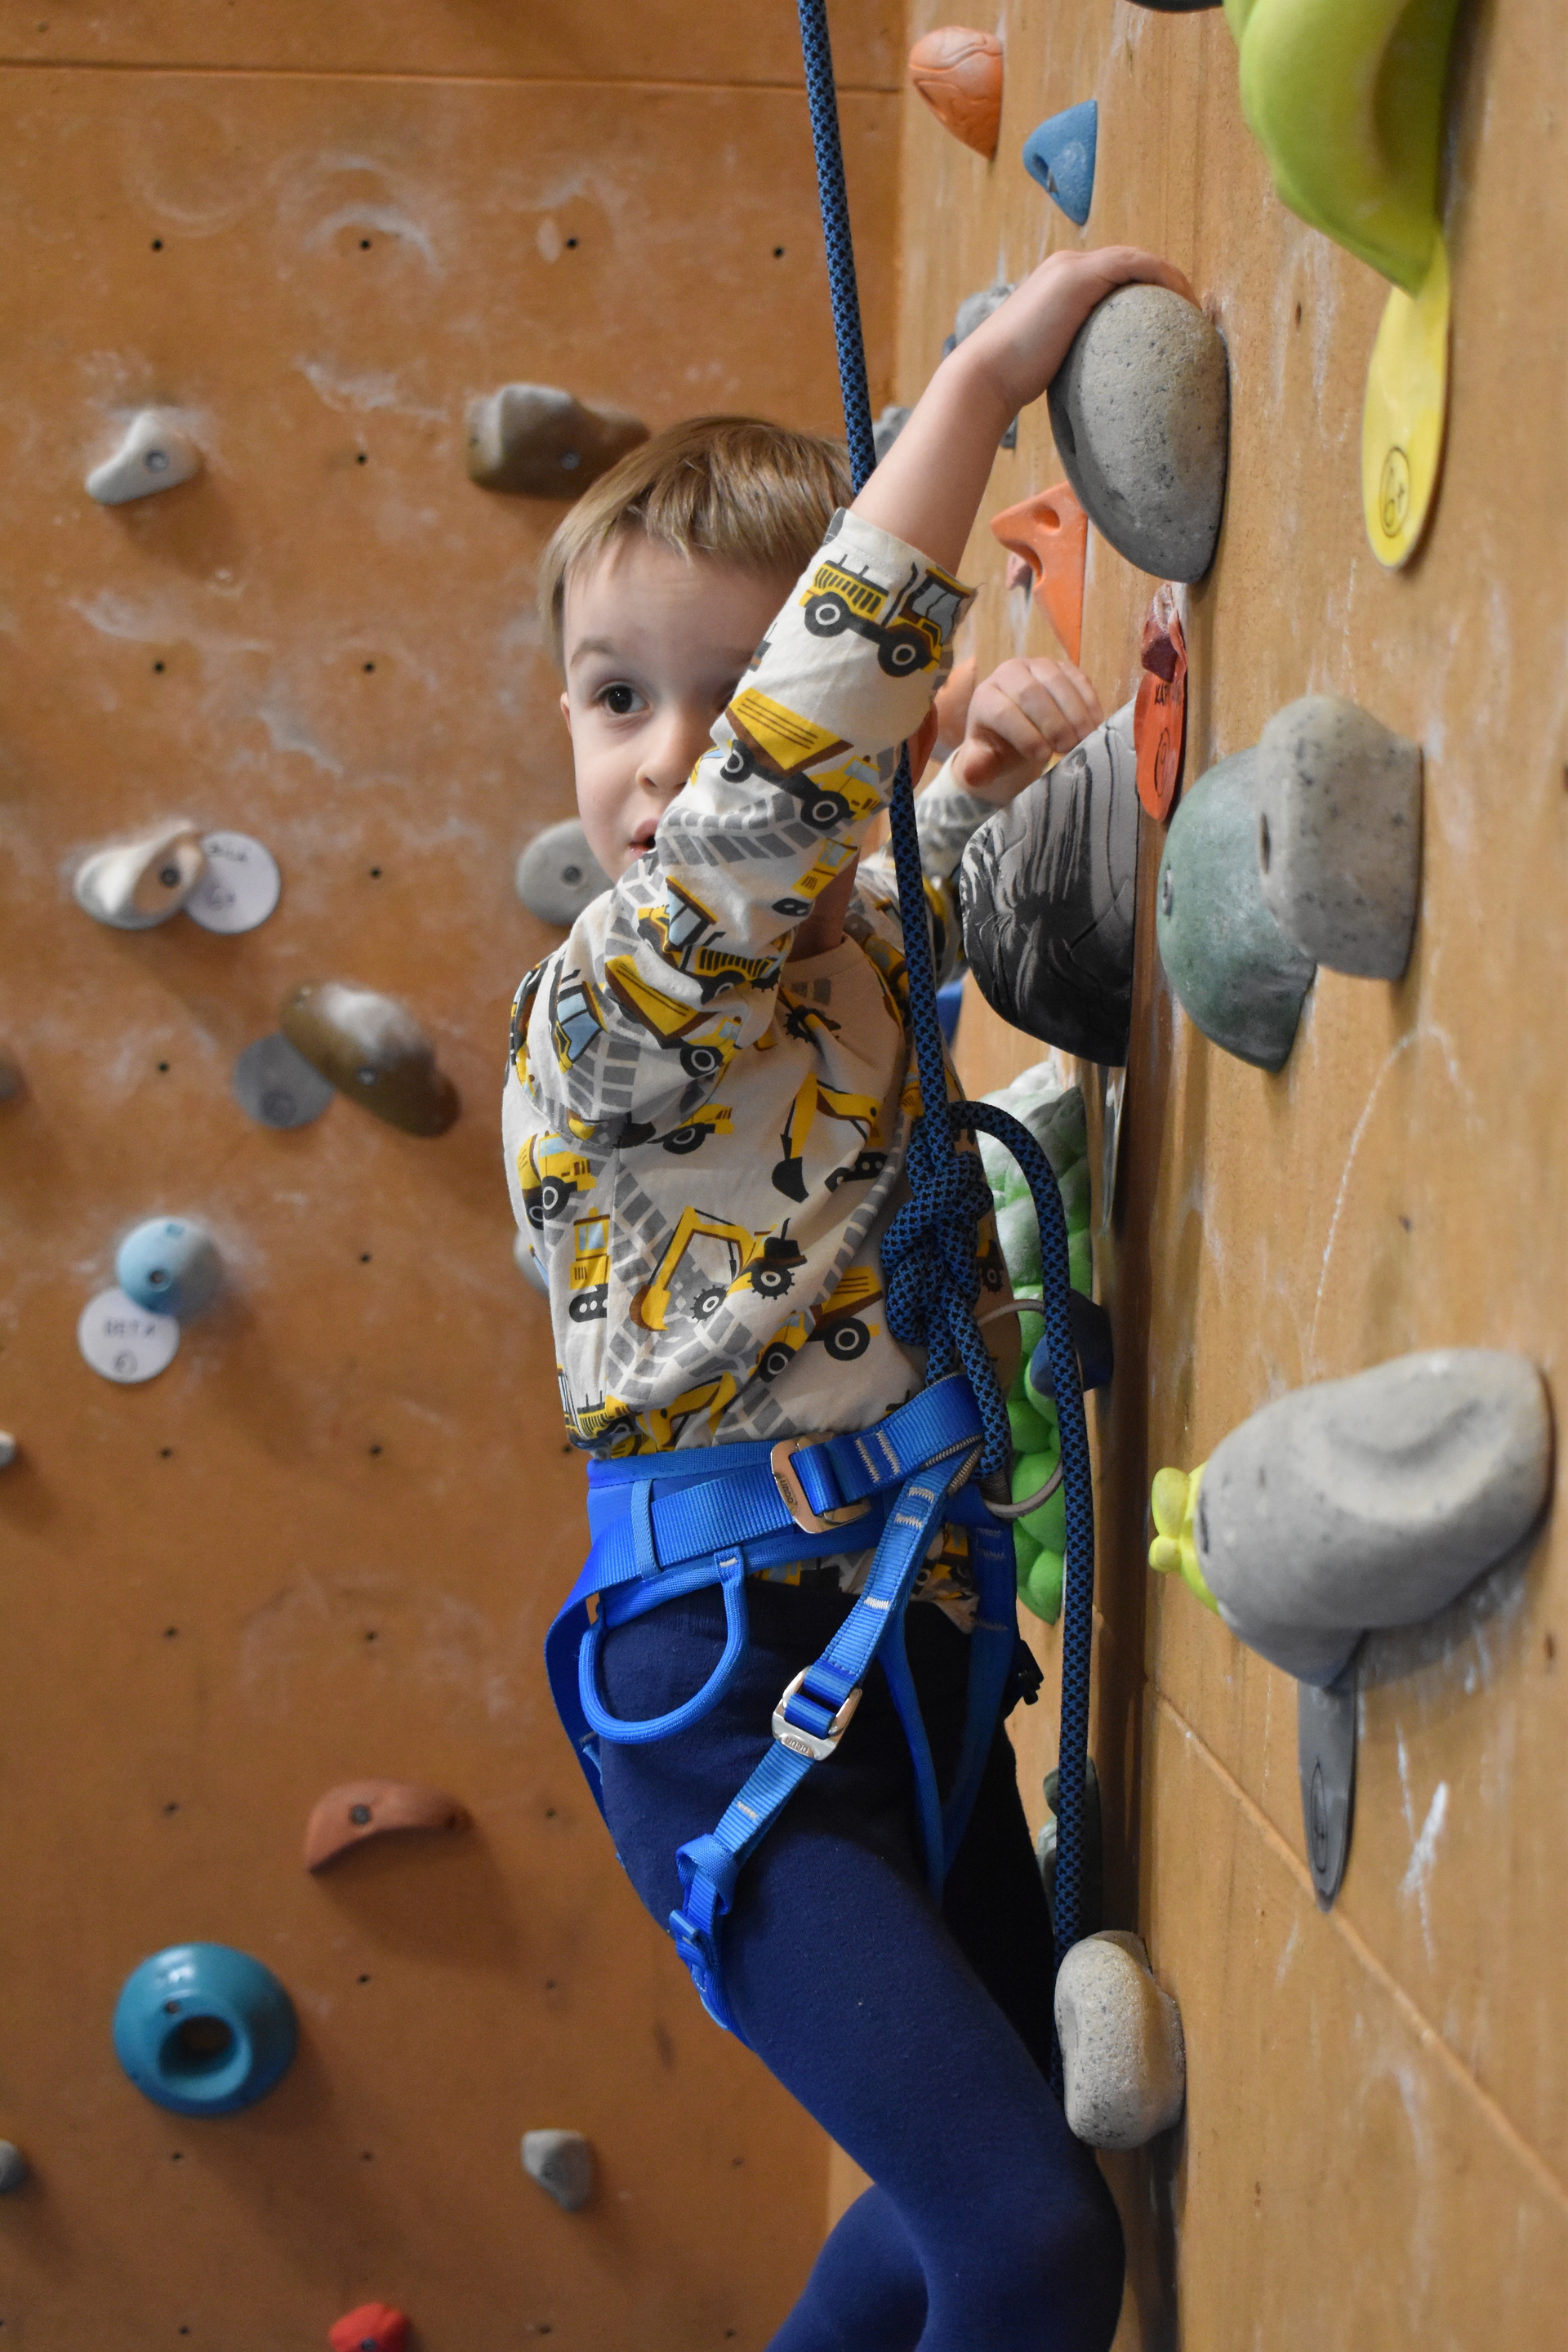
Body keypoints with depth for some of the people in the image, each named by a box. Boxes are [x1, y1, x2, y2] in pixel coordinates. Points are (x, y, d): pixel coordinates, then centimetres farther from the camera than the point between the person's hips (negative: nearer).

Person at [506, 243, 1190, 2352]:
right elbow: (783, 776, -35)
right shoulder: (611, 1008, -17)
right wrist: (980, 380, -34)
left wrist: (997, 752, 5)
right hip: (731, 1691, -8)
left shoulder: (854, 939, 5)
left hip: (918, 1647, 8)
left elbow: (905, 841, 30)